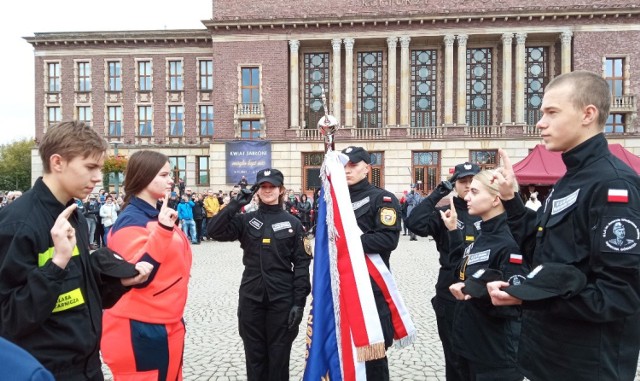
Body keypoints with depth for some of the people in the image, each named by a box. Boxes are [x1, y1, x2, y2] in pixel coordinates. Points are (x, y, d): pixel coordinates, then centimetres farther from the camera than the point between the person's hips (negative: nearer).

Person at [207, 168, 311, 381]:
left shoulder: (293, 223, 0)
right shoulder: (246, 221, 4)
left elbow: (301, 263, -3)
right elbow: (213, 232, -9)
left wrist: (299, 301, -9)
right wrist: (235, 205, -15)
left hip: (282, 299, -1)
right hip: (251, 297, 2)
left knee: (279, 354, 9)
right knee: (254, 354, 12)